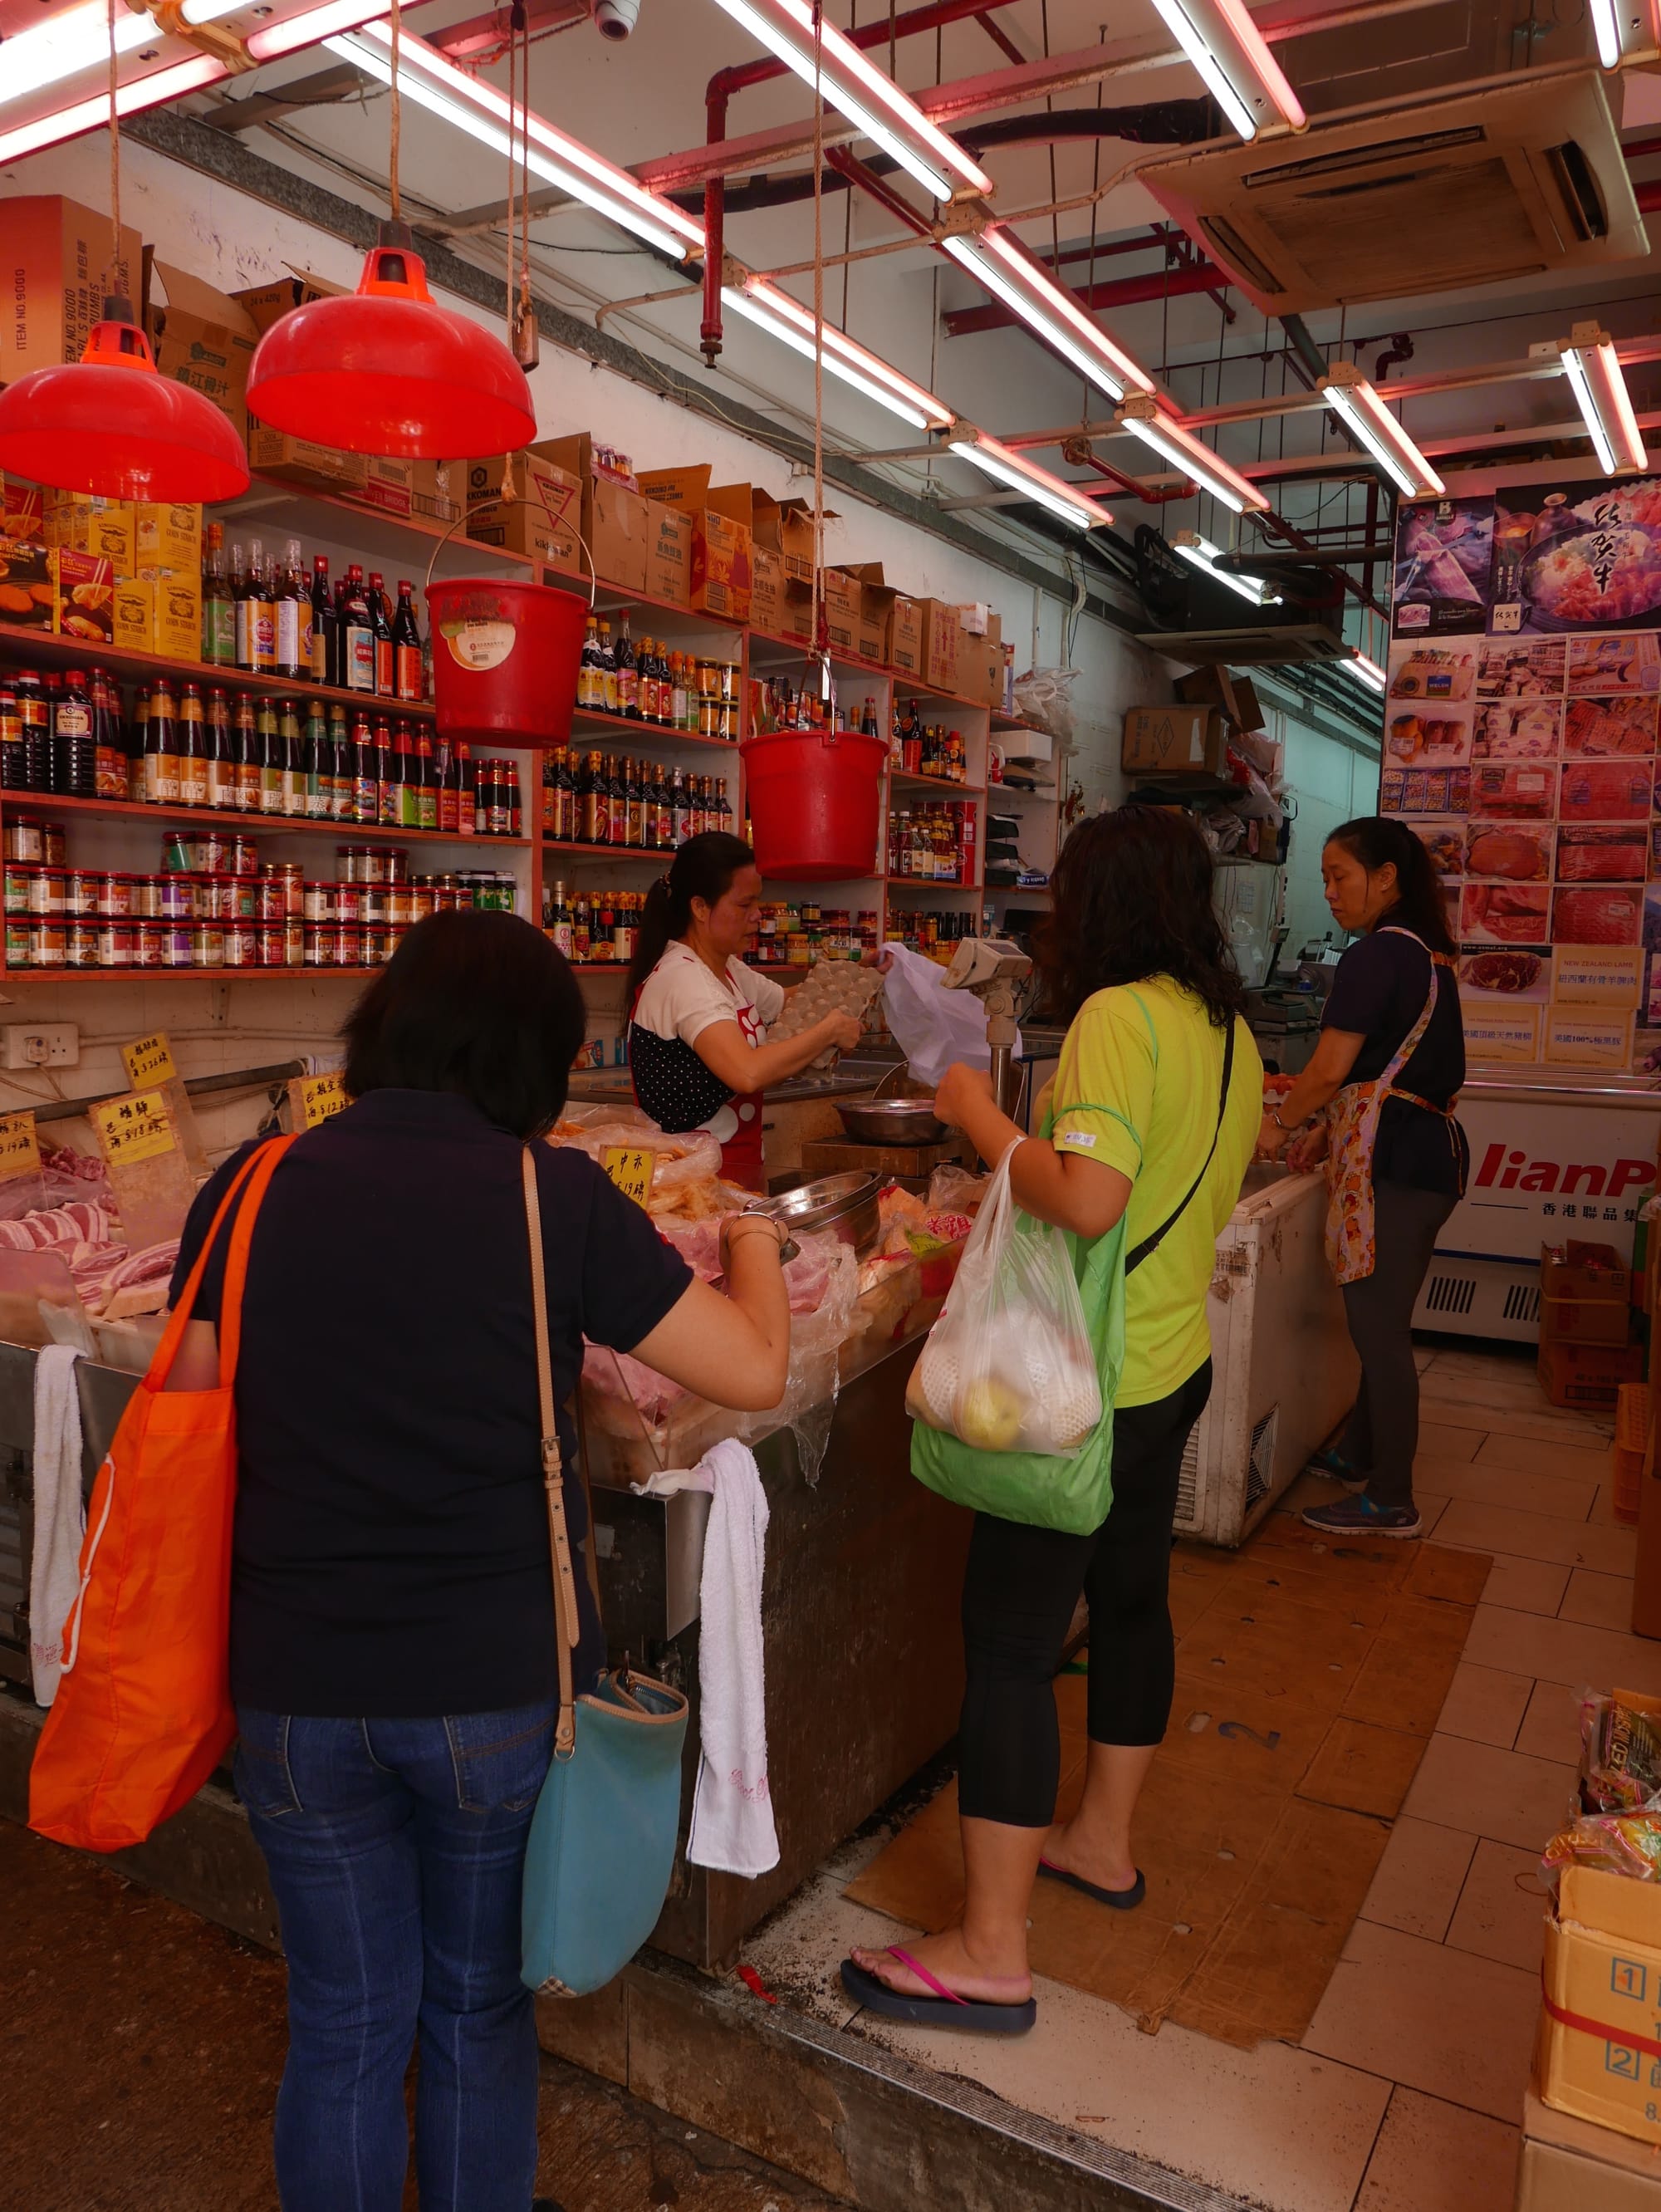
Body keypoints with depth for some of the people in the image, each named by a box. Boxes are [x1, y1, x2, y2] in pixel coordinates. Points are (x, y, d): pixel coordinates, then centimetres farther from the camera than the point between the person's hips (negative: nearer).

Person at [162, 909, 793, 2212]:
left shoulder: (250, 1191, -6)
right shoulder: (555, 1195, -15)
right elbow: (755, 1369, -11)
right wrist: (753, 1242, 8)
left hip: (298, 1696, 2)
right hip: (499, 1688, -2)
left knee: (345, 2026, 22)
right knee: (480, 2011, 23)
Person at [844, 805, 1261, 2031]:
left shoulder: (1118, 1018, -20)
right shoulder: (1230, 1029, 8)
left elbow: (1088, 1199, -31)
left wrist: (979, 1113, -18)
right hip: (1176, 1361, 10)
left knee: (1010, 1641, -1)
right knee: (1129, 1596, 22)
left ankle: (991, 1953, 9)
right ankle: (1103, 1841, 41)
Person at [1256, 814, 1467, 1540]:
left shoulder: (1376, 955, -14)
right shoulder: (1428, 953, 15)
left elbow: (1329, 1072, -14)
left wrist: (1278, 1124, 2)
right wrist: (1330, 1132, 17)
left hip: (1392, 1164, -10)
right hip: (1432, 1153, 10)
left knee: (1378, 1329, -1)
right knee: (1382, 1322, 19)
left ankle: (1391, 1502, 9)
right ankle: (1360, 1455, 32)